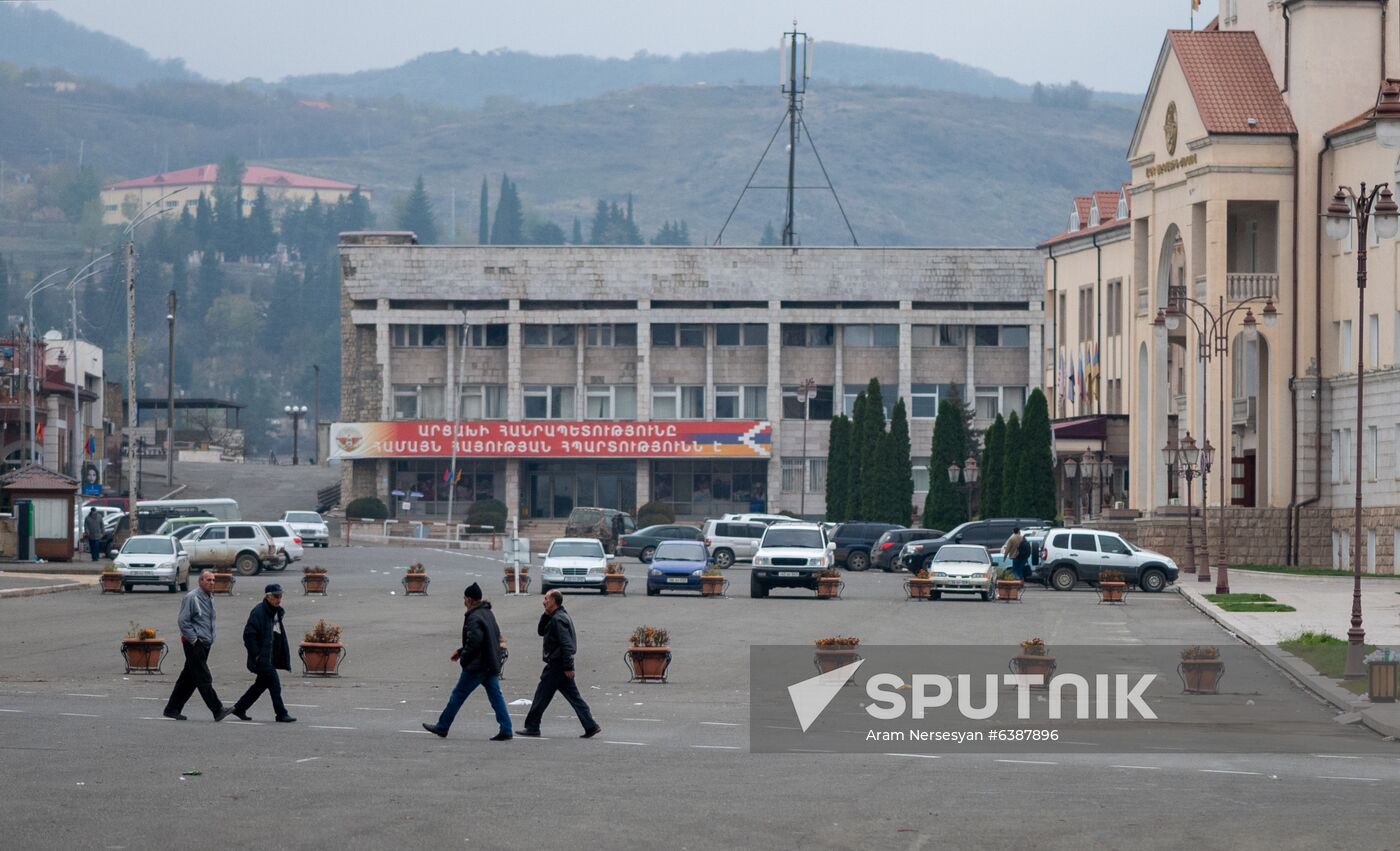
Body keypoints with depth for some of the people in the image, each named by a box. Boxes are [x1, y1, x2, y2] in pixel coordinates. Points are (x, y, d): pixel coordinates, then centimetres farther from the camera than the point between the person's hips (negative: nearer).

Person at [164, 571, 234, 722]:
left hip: (205, 644, 9)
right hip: (194, 644, -9)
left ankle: (172, 709, 18)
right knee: (204, 678, -10)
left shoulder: (210, 598, 15)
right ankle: (218, 710, -14)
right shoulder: (192, 597, -12)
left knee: (188, 679, 11)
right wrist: (194, 640, -15)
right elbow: (183, 621, -14)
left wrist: (210, 639, 15)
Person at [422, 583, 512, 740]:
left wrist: (463, 658, -8)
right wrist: (461, 651, 20)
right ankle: (506, 731, -1)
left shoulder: (474, 618, -17)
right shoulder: (488, 613, 14)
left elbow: (474, 643, -26)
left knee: (458, 695, 3)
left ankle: (442, 727, 12)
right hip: (492, 665, 9)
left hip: (477, 666, -9)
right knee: (496, 696, 6)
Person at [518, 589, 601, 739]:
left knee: (542, 696, 0)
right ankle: (591, 726, 2)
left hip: (556, 665, -10)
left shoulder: (558, 619, -16)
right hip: (562, 665, 10)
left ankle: (532, 727, 7)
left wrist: (568, 667, -24)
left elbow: (566, 644, -22)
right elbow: (541, 631, 22)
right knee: (574, 697, 7)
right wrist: (546, 615, 6)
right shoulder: (555, 617, 16)